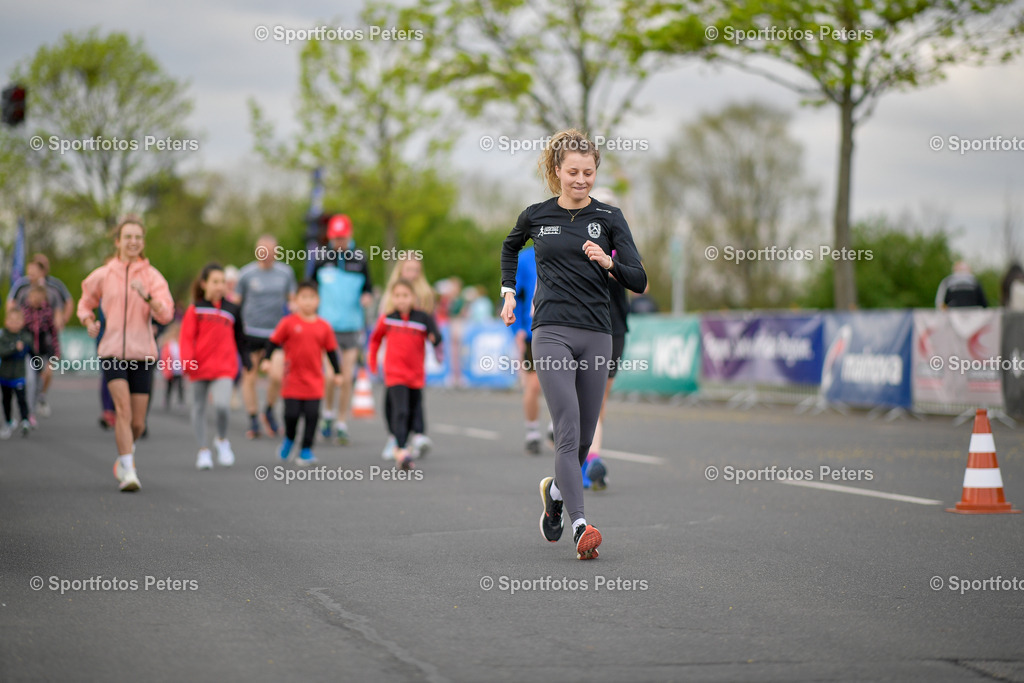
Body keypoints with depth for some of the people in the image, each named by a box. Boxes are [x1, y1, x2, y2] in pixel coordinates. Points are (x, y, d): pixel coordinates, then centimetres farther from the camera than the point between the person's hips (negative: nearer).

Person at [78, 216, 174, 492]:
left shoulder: (152, 276, 2)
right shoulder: (102, 275, 5)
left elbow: (166, 314, -10)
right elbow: (85, 303, 21)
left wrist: (147, 297, -28)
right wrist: (89, 321, -1)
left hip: (143, 355, 1)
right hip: (112, 352, -1)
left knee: (138, 422, 5)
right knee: (123, 409, -21)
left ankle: (124, 456, 36)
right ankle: (128, 471, -21)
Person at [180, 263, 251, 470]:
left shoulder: (231, 310, 7)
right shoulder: (195, 309, 0)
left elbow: (240, 338, 17)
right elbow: (187, 337, -3)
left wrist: (246, 360, 16)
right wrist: (187, 360, -16)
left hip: (224, 368, 0)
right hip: (200, 367, 0)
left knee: (222, 405, -19)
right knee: (199, 408, 8)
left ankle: (222, 440, 7)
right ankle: (203, 451, 22)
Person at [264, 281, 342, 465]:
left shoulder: (323, 326, 2)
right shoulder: (288, 323, -4)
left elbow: (331, 351, 10)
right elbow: (273, 341, 1)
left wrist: (337, 373, 11)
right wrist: (267, 359, -11)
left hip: (314, 381, 2)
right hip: (292, 379, -1)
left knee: (311, 415, -4)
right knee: (291, 414, -2)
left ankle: (306, 450, 6)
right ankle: (289, 439, 28)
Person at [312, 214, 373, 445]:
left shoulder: (360, 259, 3)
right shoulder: (322, 259, 3)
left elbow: (367, 286, 11)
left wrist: (367, 297, -11)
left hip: (352, 328, 0)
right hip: (327, 326, 0)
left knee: (346, 379, -1)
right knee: (331, 377, -9)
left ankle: (342, 425, 10)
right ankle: (328, 415, 17)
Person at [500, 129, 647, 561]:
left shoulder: (609, 218, 4)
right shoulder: (536, 216, 6)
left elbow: (639, 281, -2)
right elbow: (510, 247, 30)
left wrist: (608, 263, -19)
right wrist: (508, 291, 21)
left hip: (596, 335, 2)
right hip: (551, 333, -2)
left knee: (584, 438, 10)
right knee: (569, 432, -16)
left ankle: (555, 490, 41)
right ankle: (581, 527, -23)